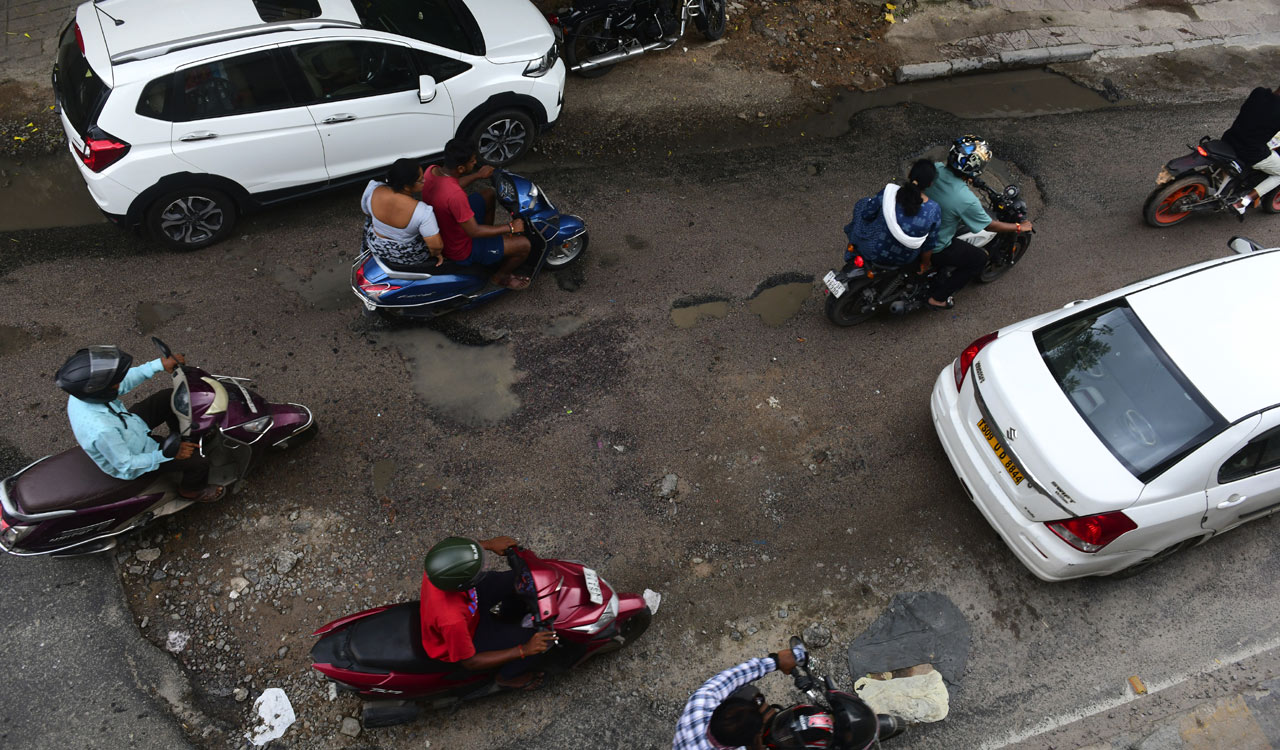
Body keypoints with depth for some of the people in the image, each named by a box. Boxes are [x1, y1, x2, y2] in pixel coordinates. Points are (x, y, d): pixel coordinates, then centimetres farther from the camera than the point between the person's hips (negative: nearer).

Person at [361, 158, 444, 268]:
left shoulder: (373, 190, -23)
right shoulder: (422, 212, -37)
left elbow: (367, 213, -2)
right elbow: (437, 245, -35)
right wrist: (435, 253, -11)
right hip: (409, 257, -3)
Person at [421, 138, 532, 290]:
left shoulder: (432, 170, -13)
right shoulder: (455, 196, -39)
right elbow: (474, 231, -29)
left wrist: (477, 175, 13)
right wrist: (510, 227, -18)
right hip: (460, 250, -9)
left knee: (488, 194, 23)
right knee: (524, 245, -10)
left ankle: (489, 235, 40)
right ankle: (499, 276, 17)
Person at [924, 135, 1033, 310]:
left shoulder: (936, 168, -16)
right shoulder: (966, 199, -32)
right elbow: (989, 225, -15)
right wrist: (1019, 227, 4)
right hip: (934, 248, -7)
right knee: (980, 259, 14)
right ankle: (937, 297, 19)